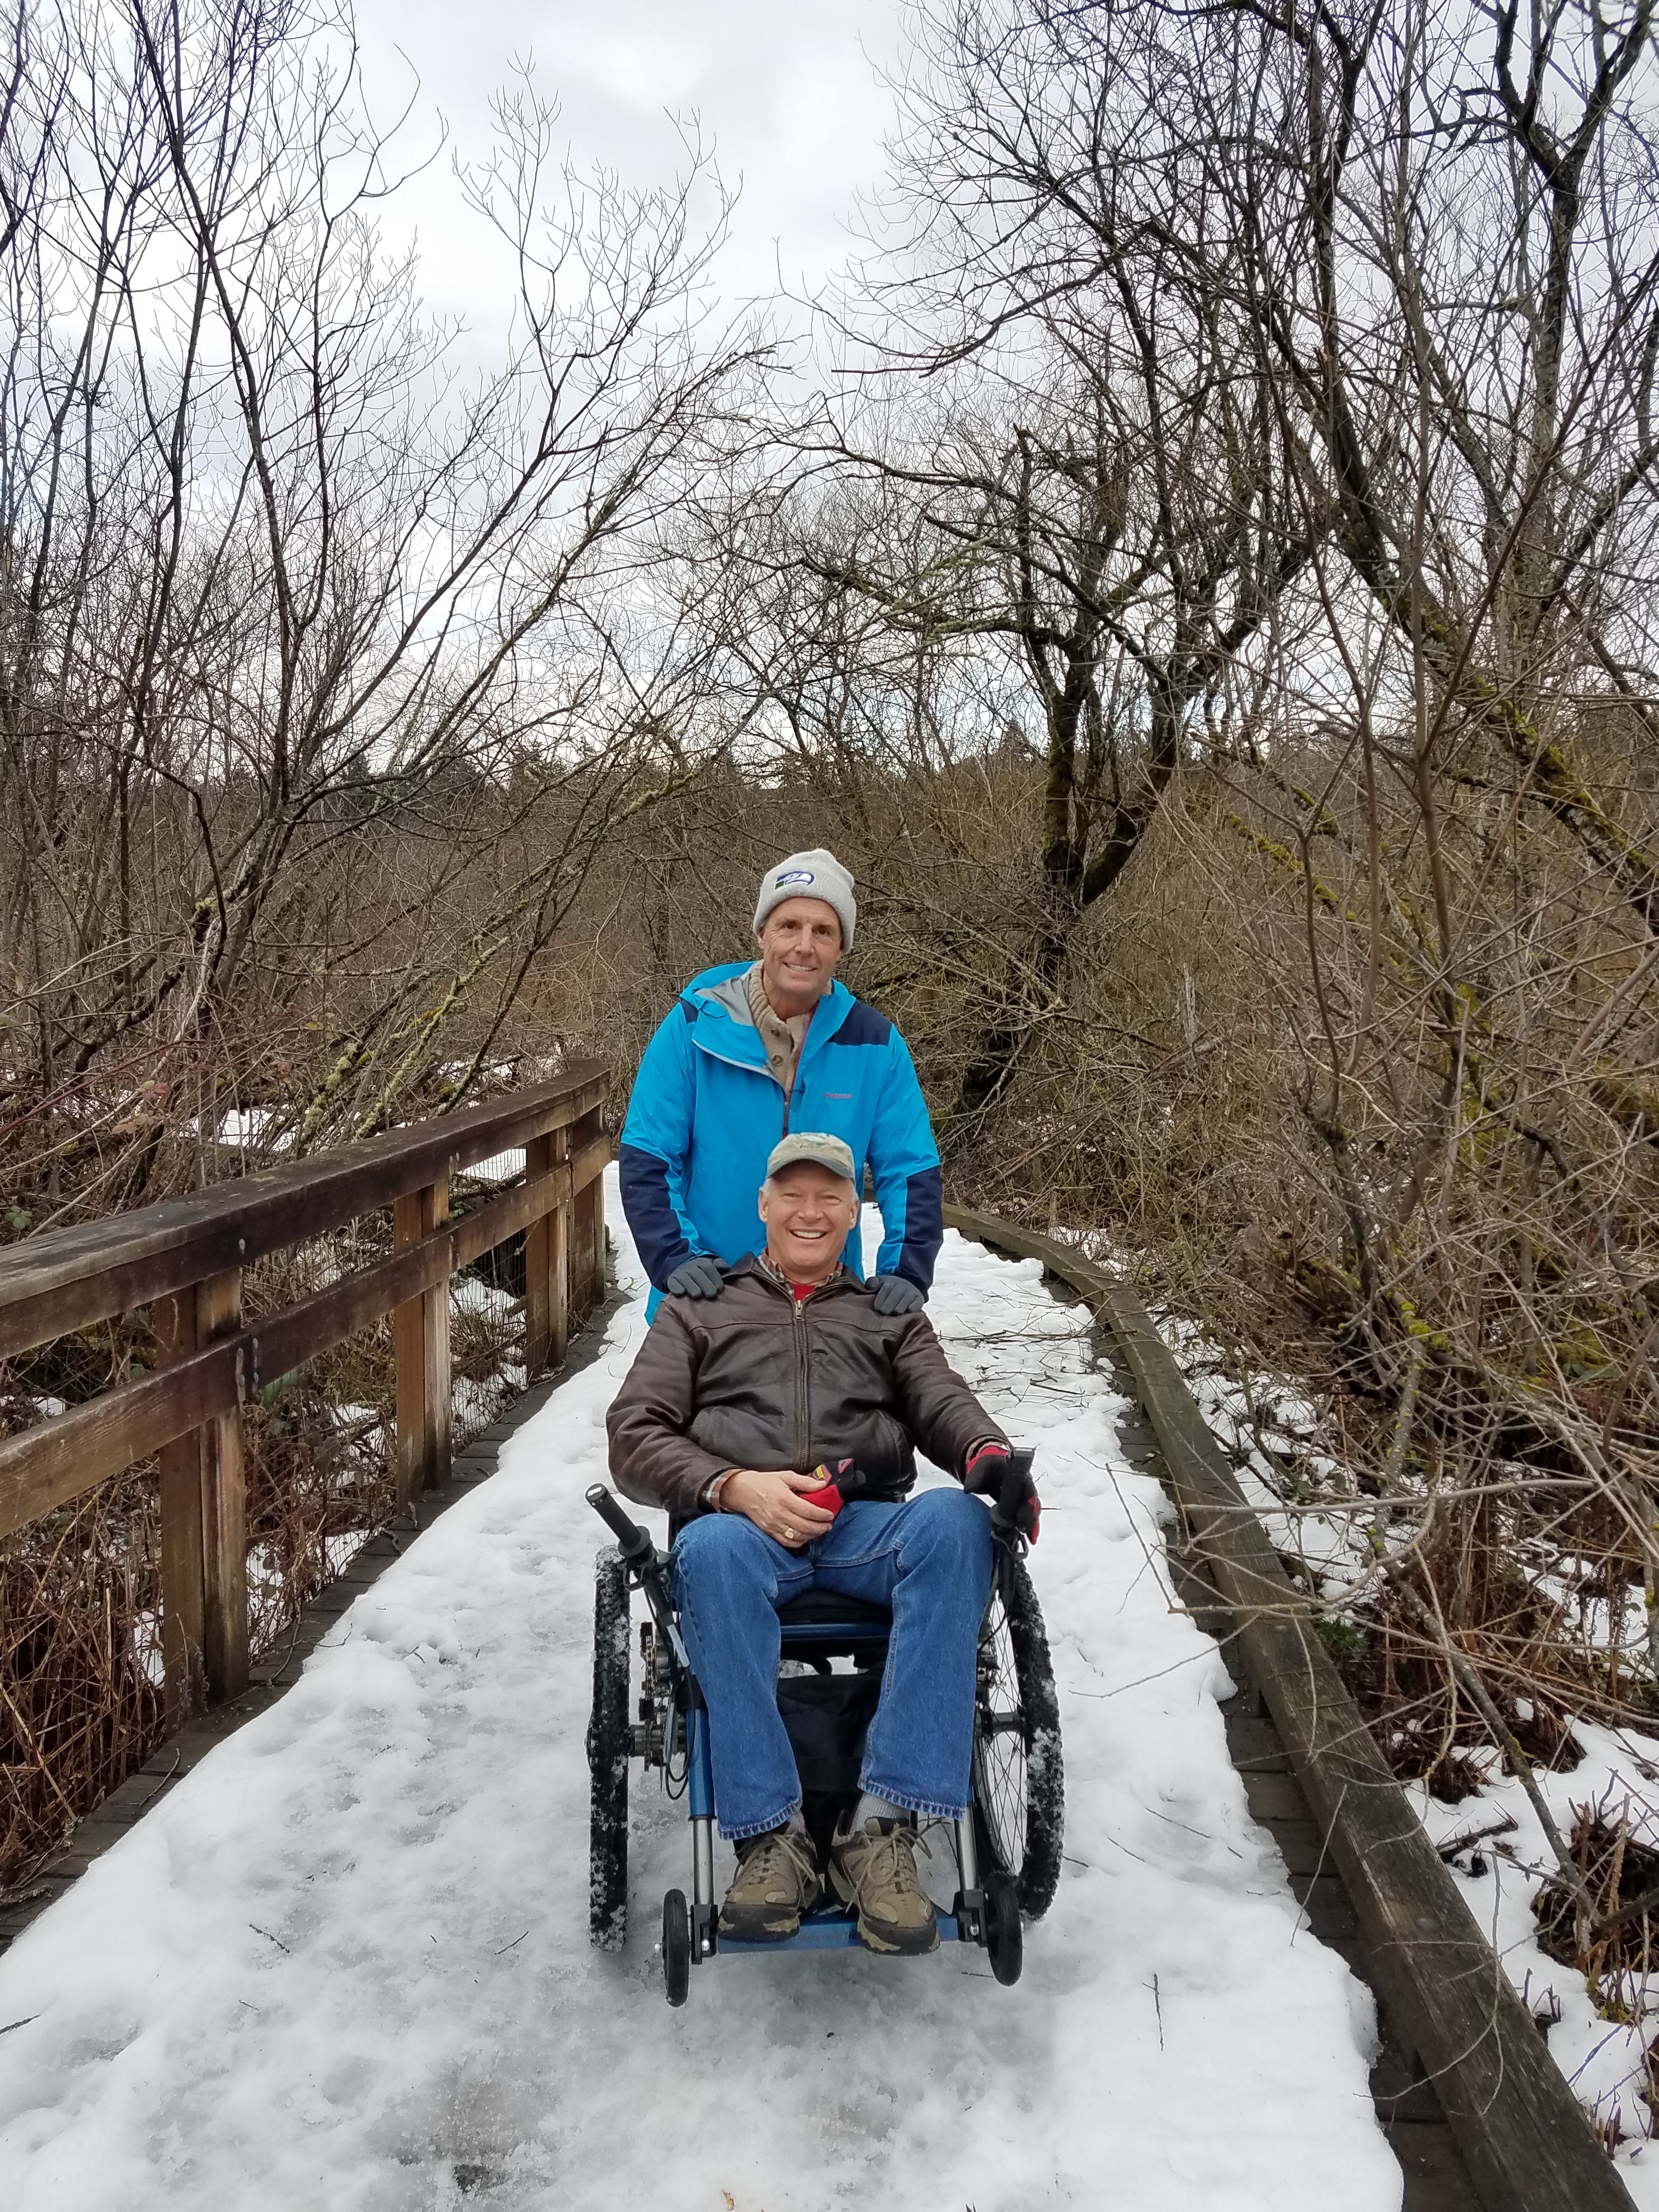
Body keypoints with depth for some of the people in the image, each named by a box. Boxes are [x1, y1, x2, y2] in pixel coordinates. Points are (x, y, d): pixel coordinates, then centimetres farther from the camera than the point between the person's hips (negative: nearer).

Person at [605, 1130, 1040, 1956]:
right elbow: (634, 1435, 11)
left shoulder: (891, 1315, 28)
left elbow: (942, 1401, 9)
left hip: (866, 1524, 1)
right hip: (739, 1519, -1)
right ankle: (770, 1836, -33)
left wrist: (987, 1453, -17)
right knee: (712, 1548, -38)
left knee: (952, 1522, -34)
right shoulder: (699, 1307, 24)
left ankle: (882, 1826, -34)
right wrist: (736, 1487, -9)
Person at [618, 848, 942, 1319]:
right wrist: (674, 1258, -19)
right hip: (707, 1299, -1)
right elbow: (646, 1159, -8)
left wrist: (907, 1270, -15)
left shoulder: (874, 1042, -4)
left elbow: (911, 1171, -2)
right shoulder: (695, 1025, -9)